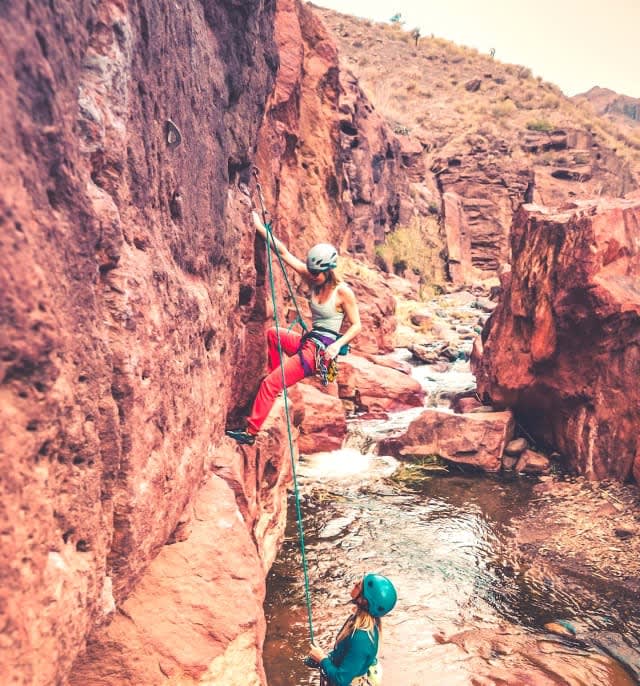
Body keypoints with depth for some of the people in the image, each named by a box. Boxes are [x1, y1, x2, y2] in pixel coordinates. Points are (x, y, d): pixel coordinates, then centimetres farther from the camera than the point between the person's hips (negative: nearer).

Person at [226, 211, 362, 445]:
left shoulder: (343, 292, -14)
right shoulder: (313, 279, 4)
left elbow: (356, 325, -8)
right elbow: (284, 252, 2)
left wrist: (337, 345, -23)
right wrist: (261, 228, -1)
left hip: (321, 349, -8)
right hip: (308, 340, 8)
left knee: (269, 383, -13)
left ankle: (251, 432, -6)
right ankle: (276, 374, 30)